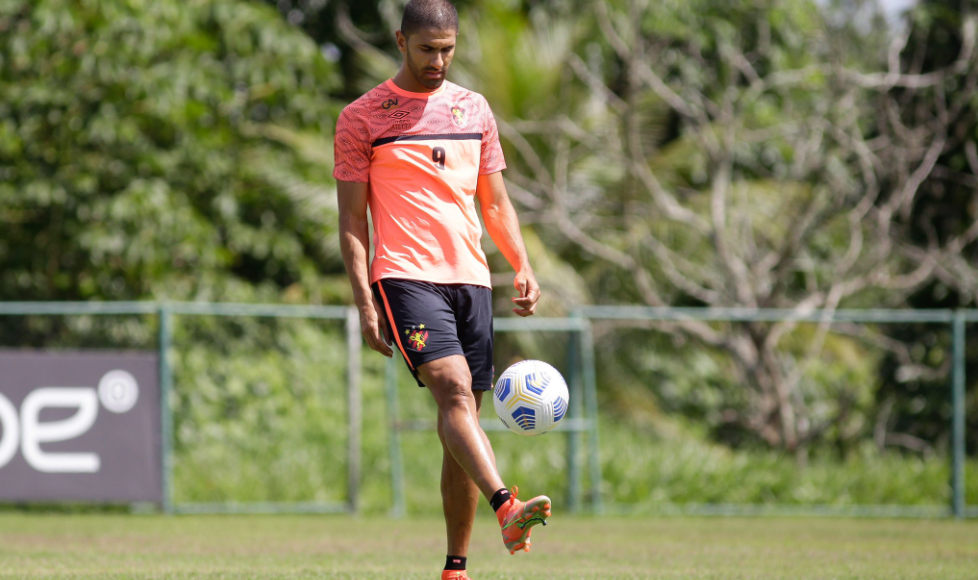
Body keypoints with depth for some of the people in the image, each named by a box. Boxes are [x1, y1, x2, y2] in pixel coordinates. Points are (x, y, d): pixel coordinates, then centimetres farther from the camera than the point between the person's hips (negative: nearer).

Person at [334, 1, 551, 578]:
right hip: (405, 276, -5)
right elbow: (352, 220, 1)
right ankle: (507, 509, -44)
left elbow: (496, 203, 21)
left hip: (471, 277, 5)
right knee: (454, 390, -25)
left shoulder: (474, 110, 16)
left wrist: (523, 267, 5)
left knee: (463, 420, 2)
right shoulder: (361, 118, 4)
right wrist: (365, 303, -8)